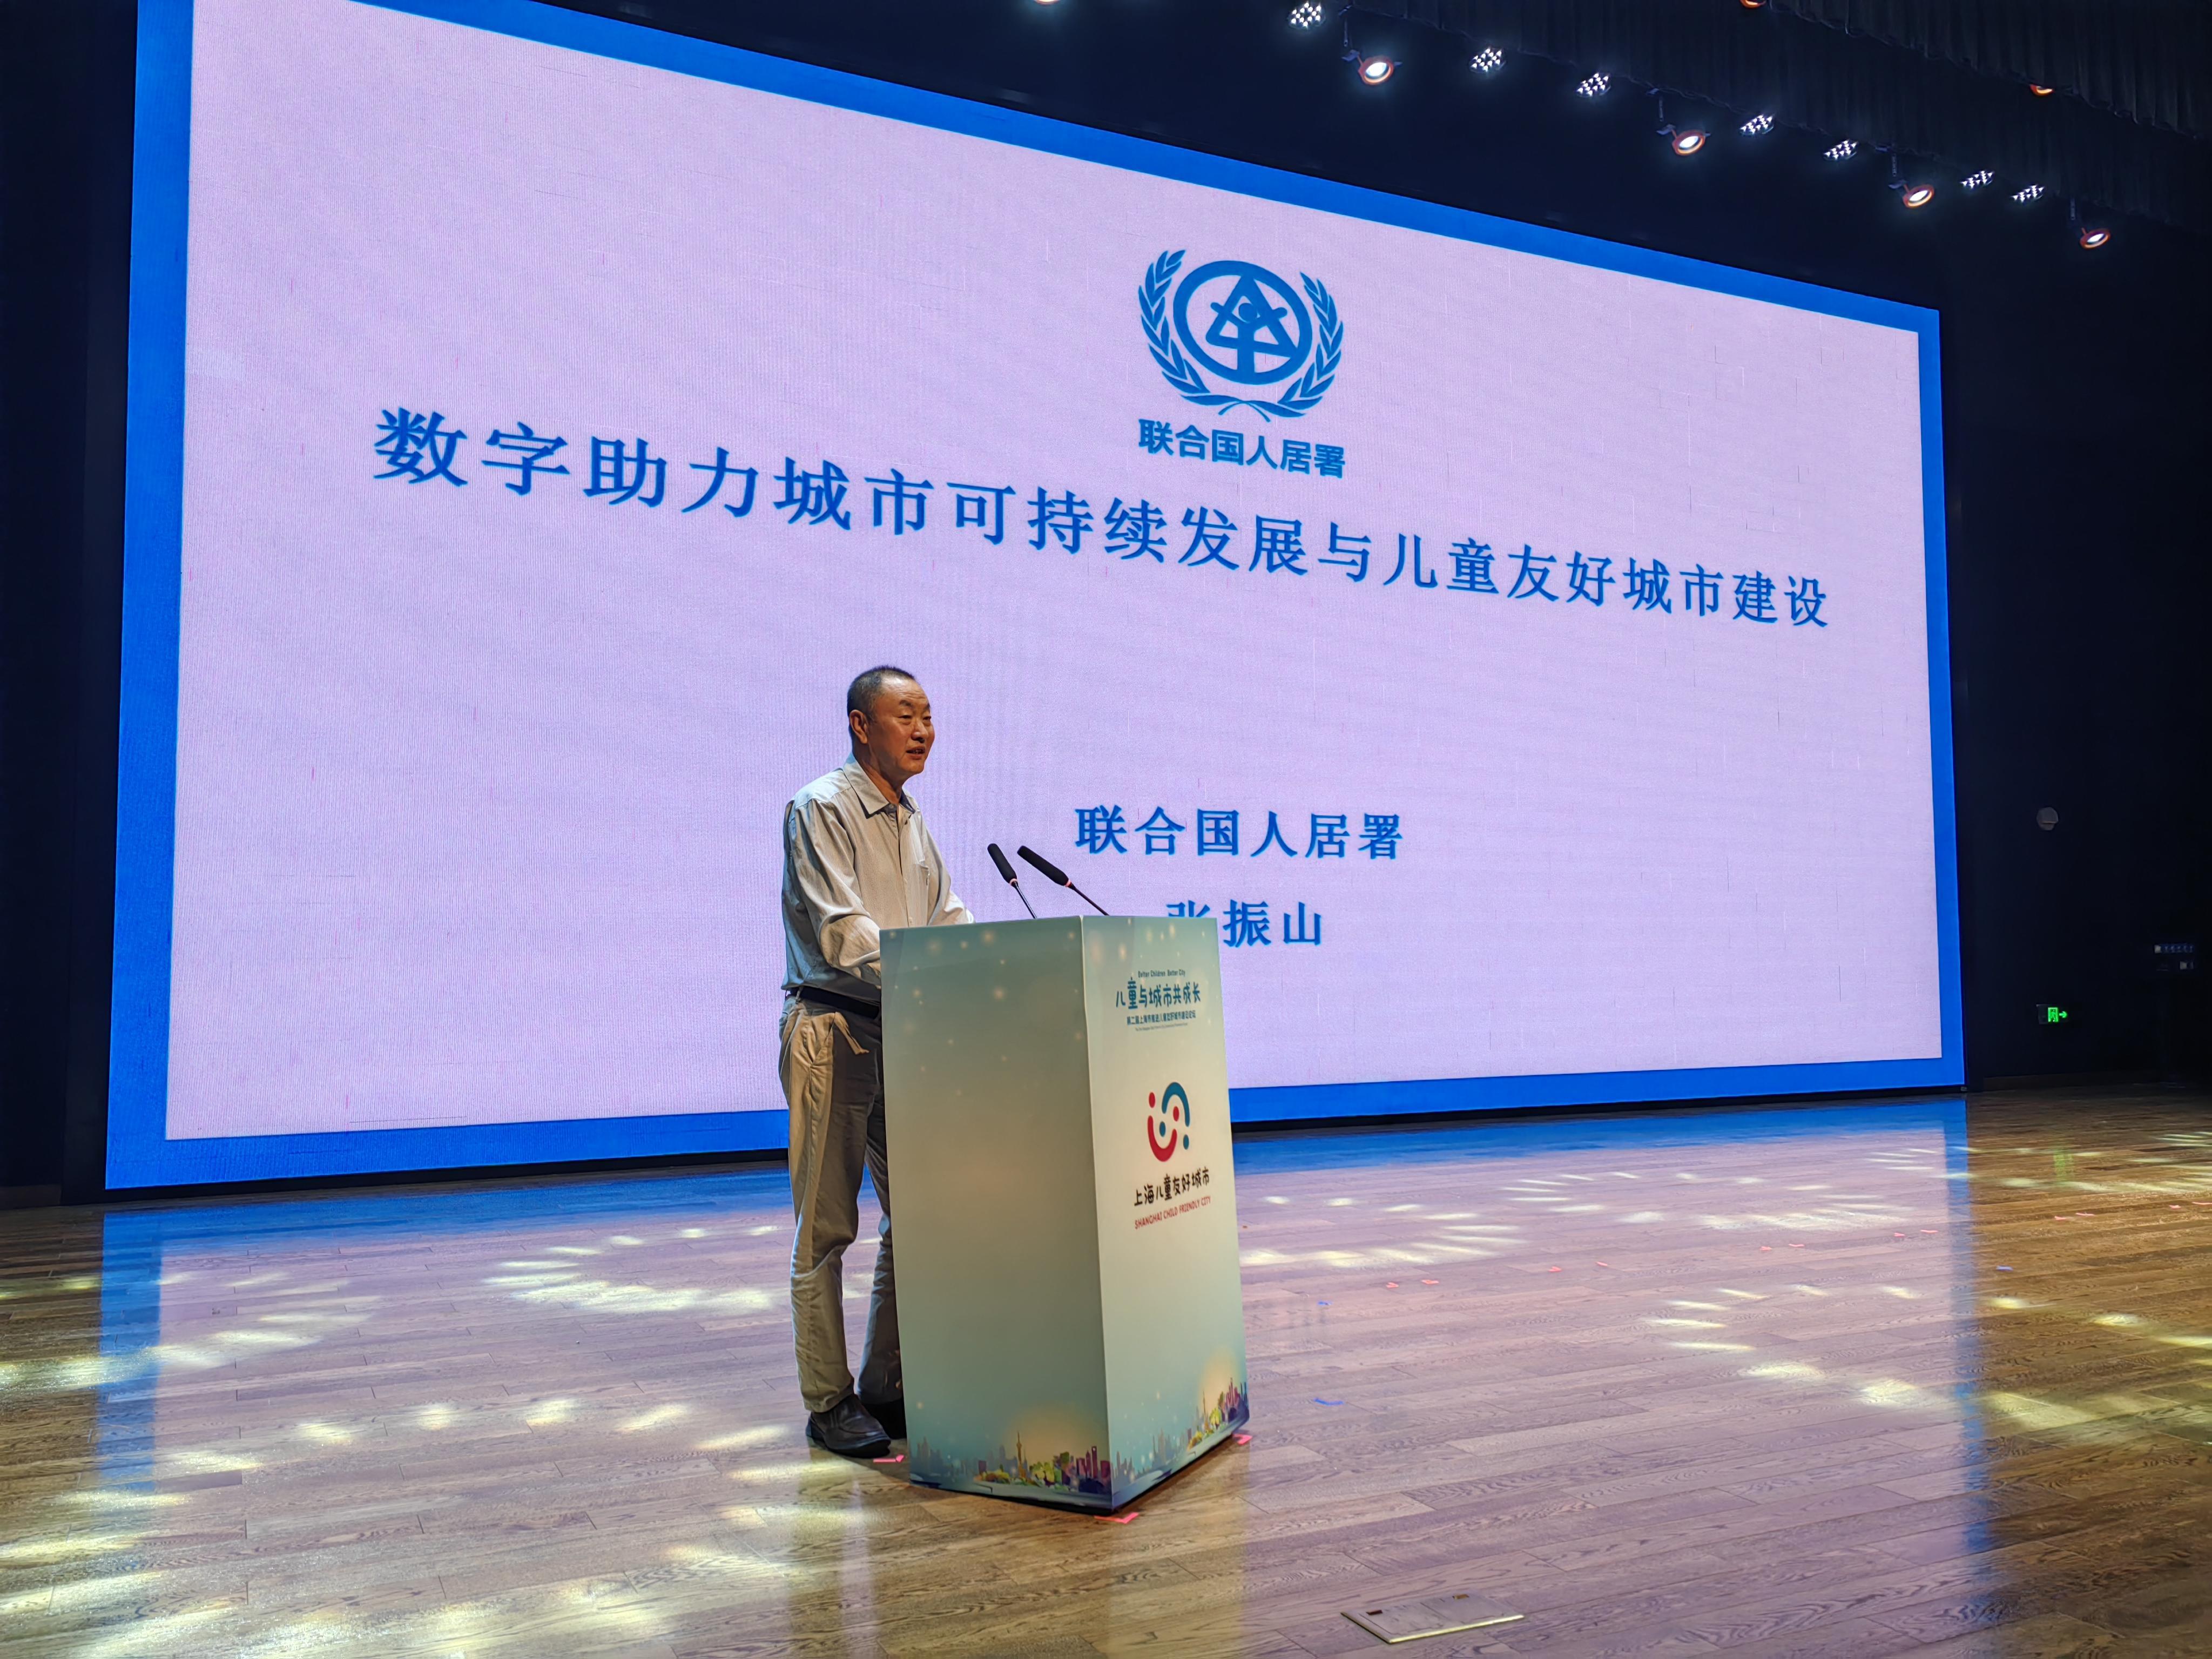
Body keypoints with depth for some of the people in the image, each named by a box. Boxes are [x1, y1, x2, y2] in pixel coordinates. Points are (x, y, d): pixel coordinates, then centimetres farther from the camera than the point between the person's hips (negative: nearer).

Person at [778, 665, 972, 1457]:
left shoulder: (912, 820, 16)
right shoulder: (821, 809, -8)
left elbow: (948, 919, 14)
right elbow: (843, 931, -18)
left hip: (904, 1035, 8)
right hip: (835, 1029, -8)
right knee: (826, 1227, 0)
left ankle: (888, 1389, 22)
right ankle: (828, 1405, 10)